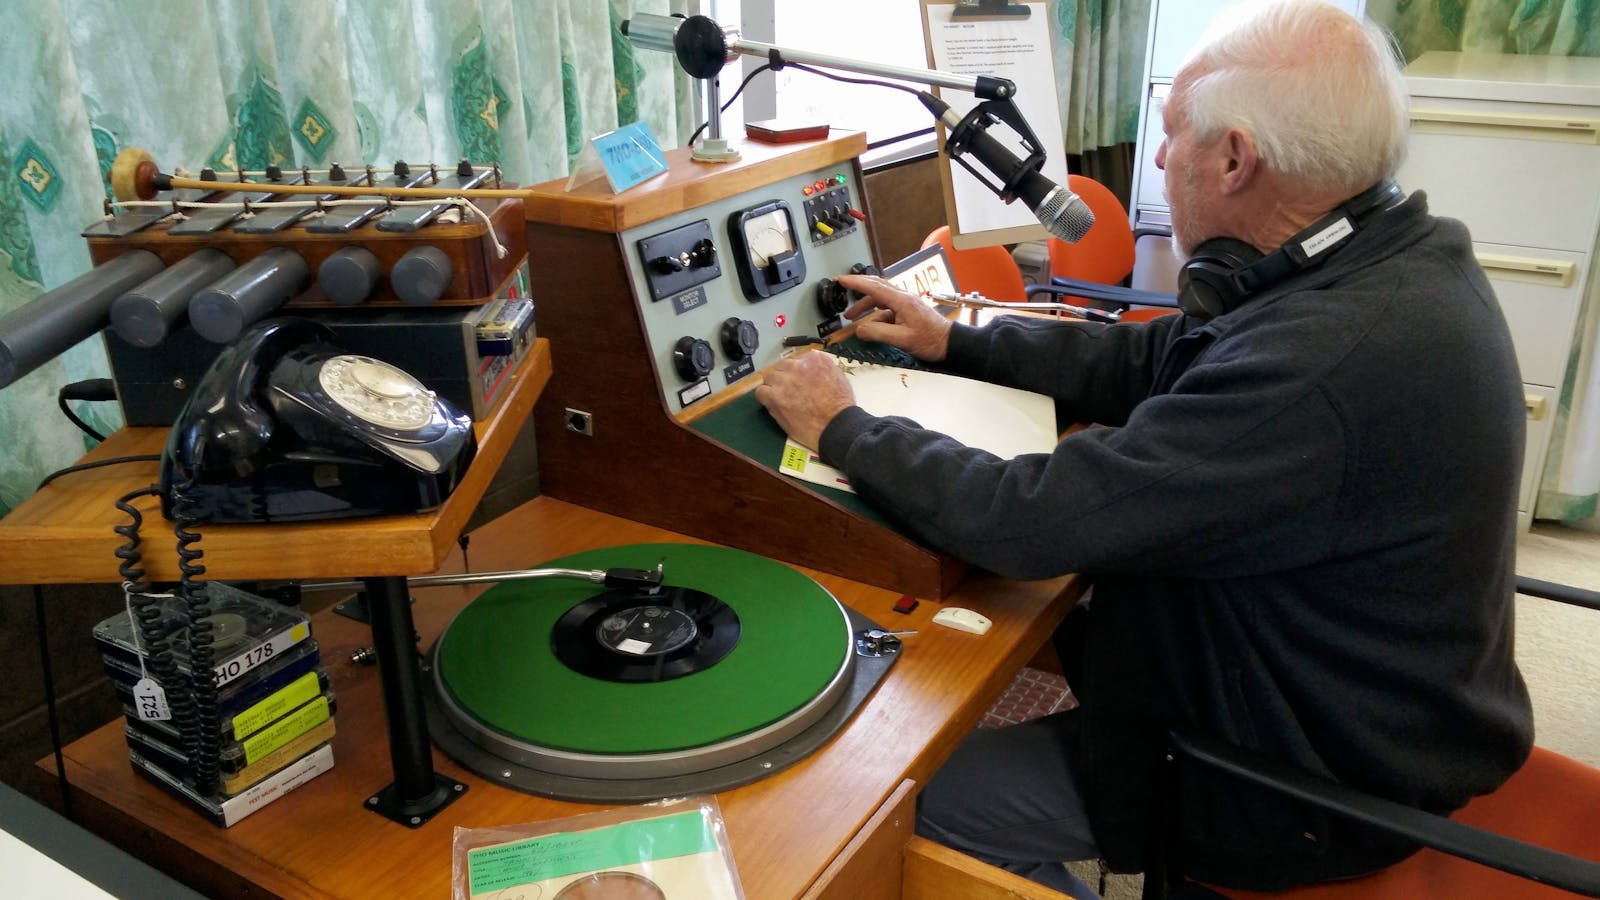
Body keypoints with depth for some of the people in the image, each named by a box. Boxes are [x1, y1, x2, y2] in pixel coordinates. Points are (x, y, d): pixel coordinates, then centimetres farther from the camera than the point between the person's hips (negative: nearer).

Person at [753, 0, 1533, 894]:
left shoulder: (1316, 366, -36)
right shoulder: (1396, 254, -4)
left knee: (932, 801, -5)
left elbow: (1030, 520, -32)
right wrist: (954, 341, 7)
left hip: (1318, 787, -9)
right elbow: (1151, 358, 5)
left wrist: (845, 430, -17)